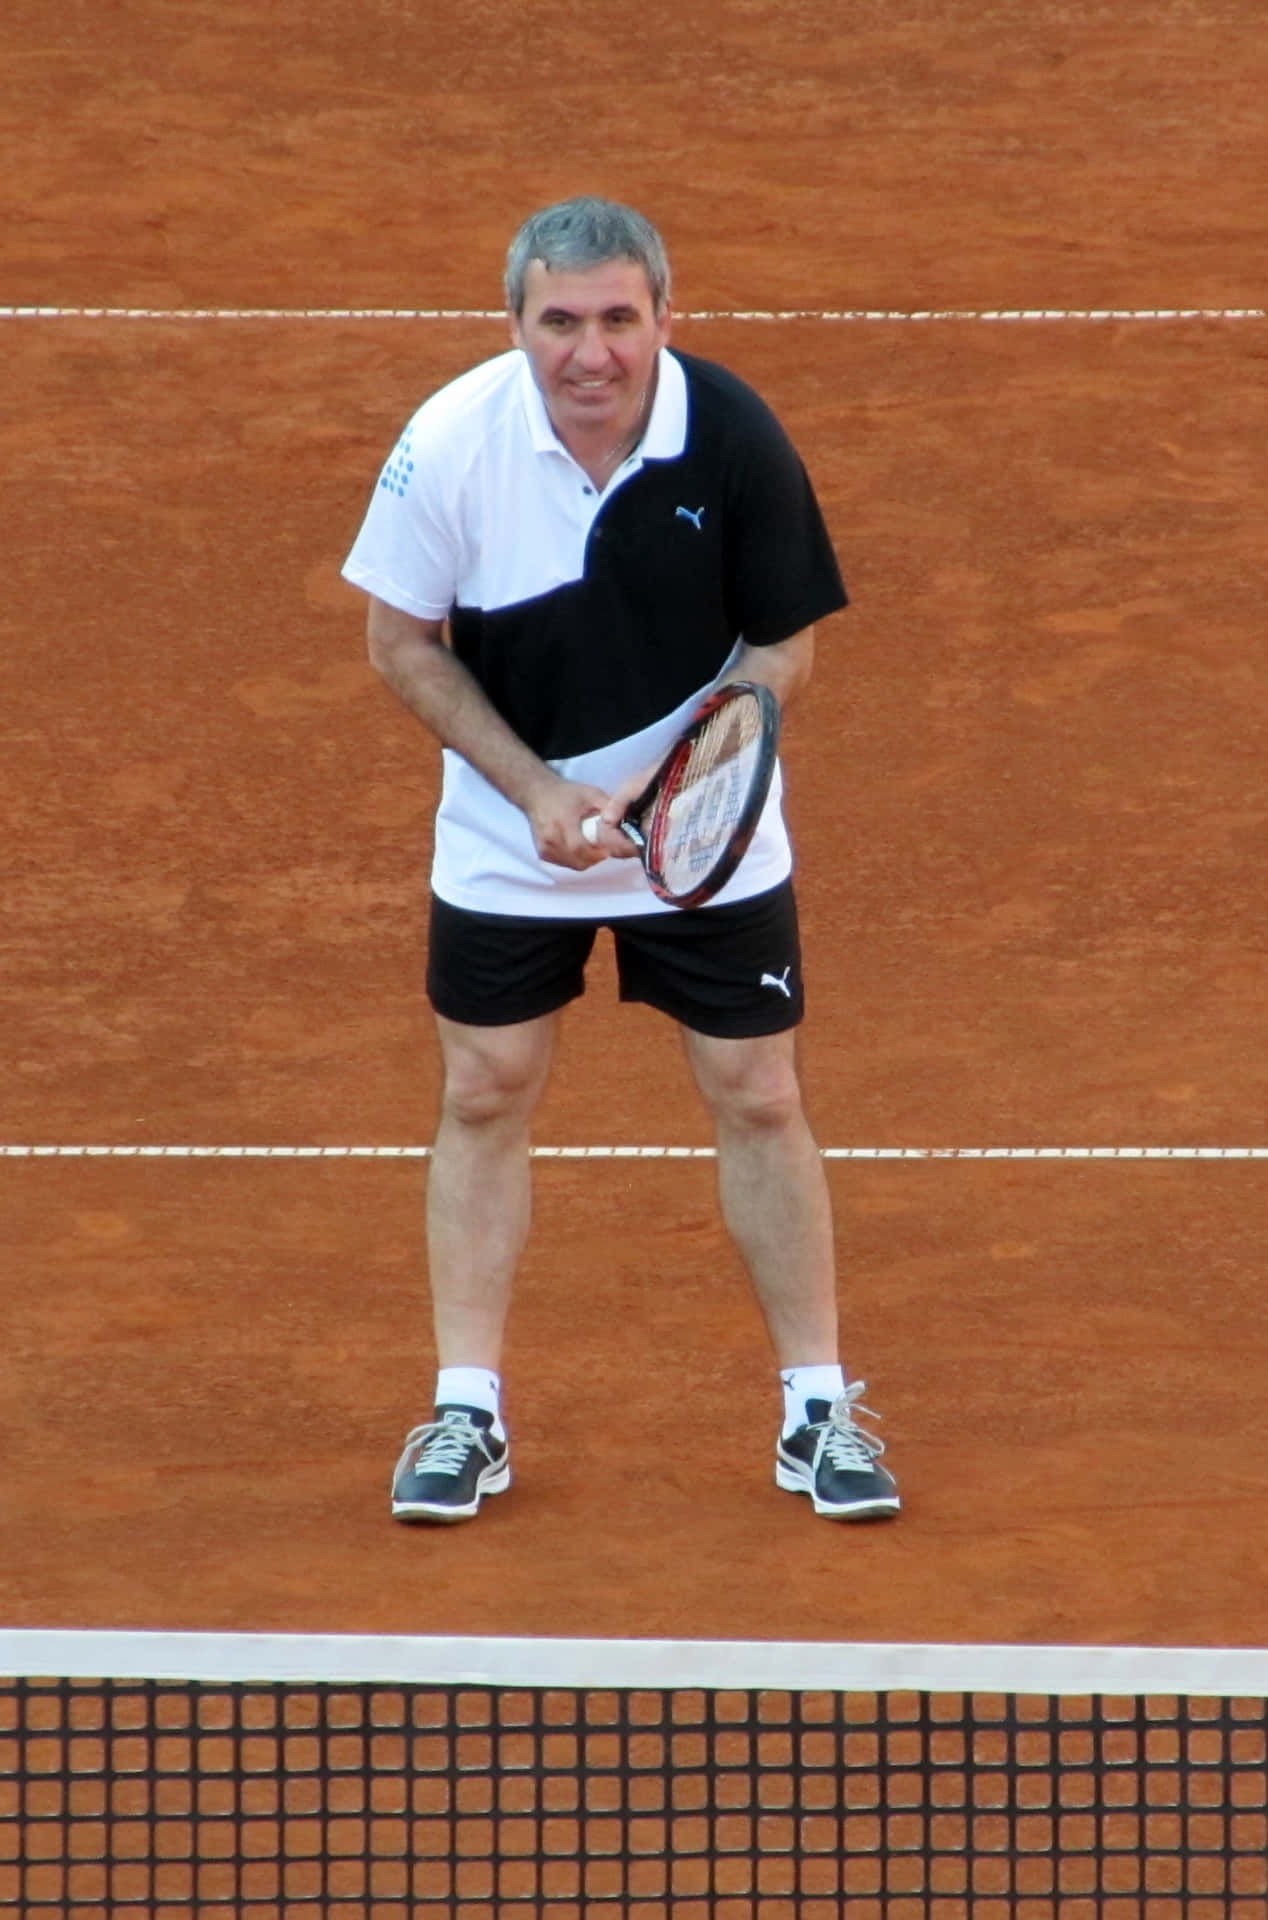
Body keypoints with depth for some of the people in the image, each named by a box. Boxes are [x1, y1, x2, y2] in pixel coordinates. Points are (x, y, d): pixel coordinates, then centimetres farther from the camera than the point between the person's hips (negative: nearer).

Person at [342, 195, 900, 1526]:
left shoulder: (734, 438, -20)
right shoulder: (452, 440, -19)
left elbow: (787, 642, -9)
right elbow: (402, 640, -7)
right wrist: (538, 790, -15)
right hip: (506, 833, 1)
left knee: (757, 1101, 3)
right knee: (485, 1097, 5)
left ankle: (817, 1409, 14)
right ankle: (467, 1413, 15)